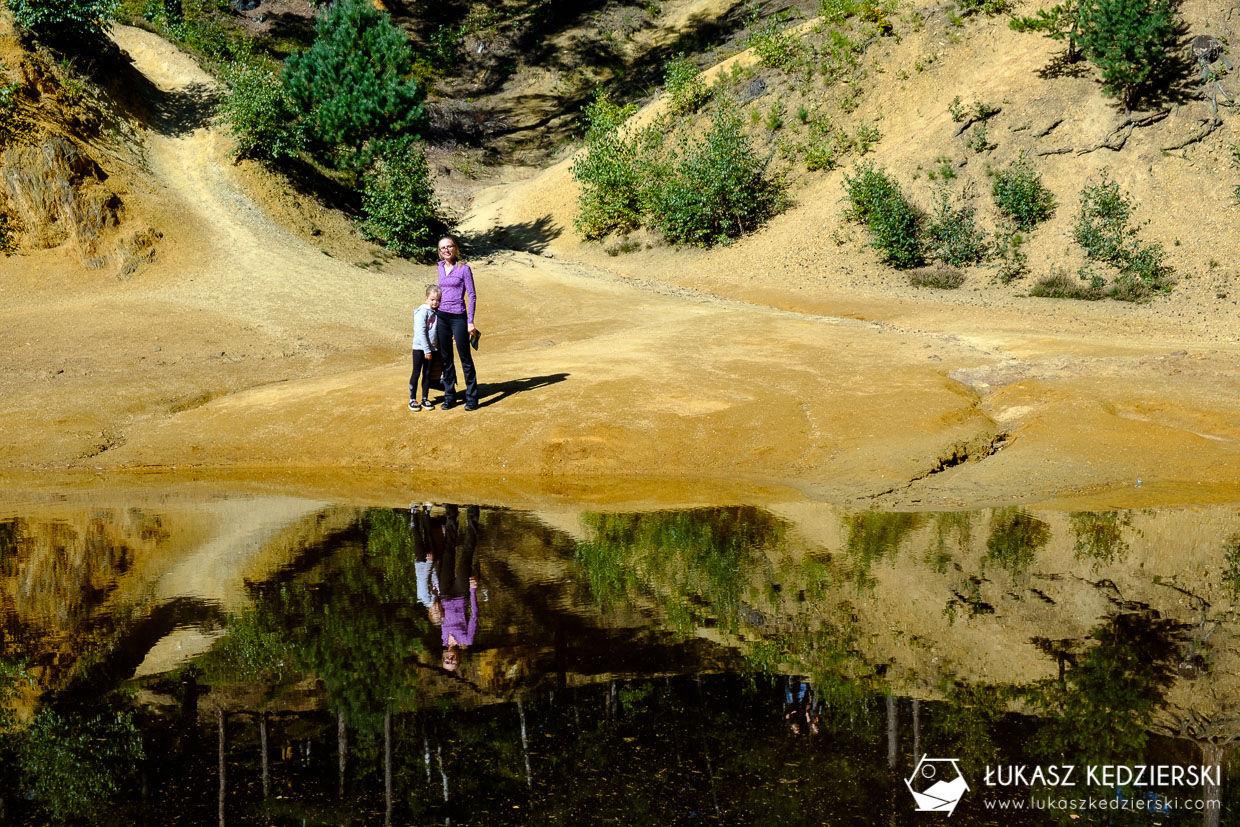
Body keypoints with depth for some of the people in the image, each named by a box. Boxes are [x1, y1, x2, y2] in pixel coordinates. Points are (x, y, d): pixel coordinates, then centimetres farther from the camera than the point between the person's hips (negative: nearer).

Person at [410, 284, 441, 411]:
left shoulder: (437, 312, 7)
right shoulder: (422, 312, -14)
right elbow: (420, 332, -18)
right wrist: (426, 350, -19)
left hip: (432, 348, 6)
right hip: (420, 348, -6)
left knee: (428, 374, 10)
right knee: (416, 373, 1)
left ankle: (425, 399, 19)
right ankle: (412, 399, 9)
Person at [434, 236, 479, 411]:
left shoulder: (464, 269, -7)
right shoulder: (441, 268, 10)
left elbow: (472, 296, -7)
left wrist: (470, 321, -11)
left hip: (458, 317, -5)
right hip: (441, 316, 5)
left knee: (465, 357, -1)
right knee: (445, 358, 8)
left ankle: (472, 397, 6)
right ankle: (449, 396, 16)